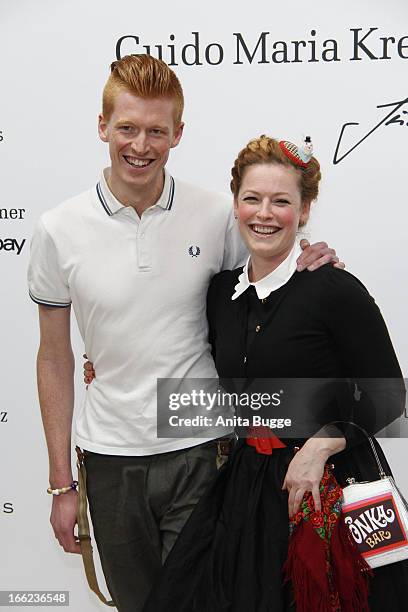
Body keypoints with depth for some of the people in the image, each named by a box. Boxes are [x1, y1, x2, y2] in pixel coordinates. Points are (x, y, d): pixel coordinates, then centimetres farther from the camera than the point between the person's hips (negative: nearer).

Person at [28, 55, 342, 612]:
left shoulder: (217, 216, -6)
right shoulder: (59, 231, -6)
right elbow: (55, 358, 2)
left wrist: (303, 274, -13)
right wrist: (61, 483, 3)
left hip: (201, 450, -1)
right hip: (110, 460, 2)